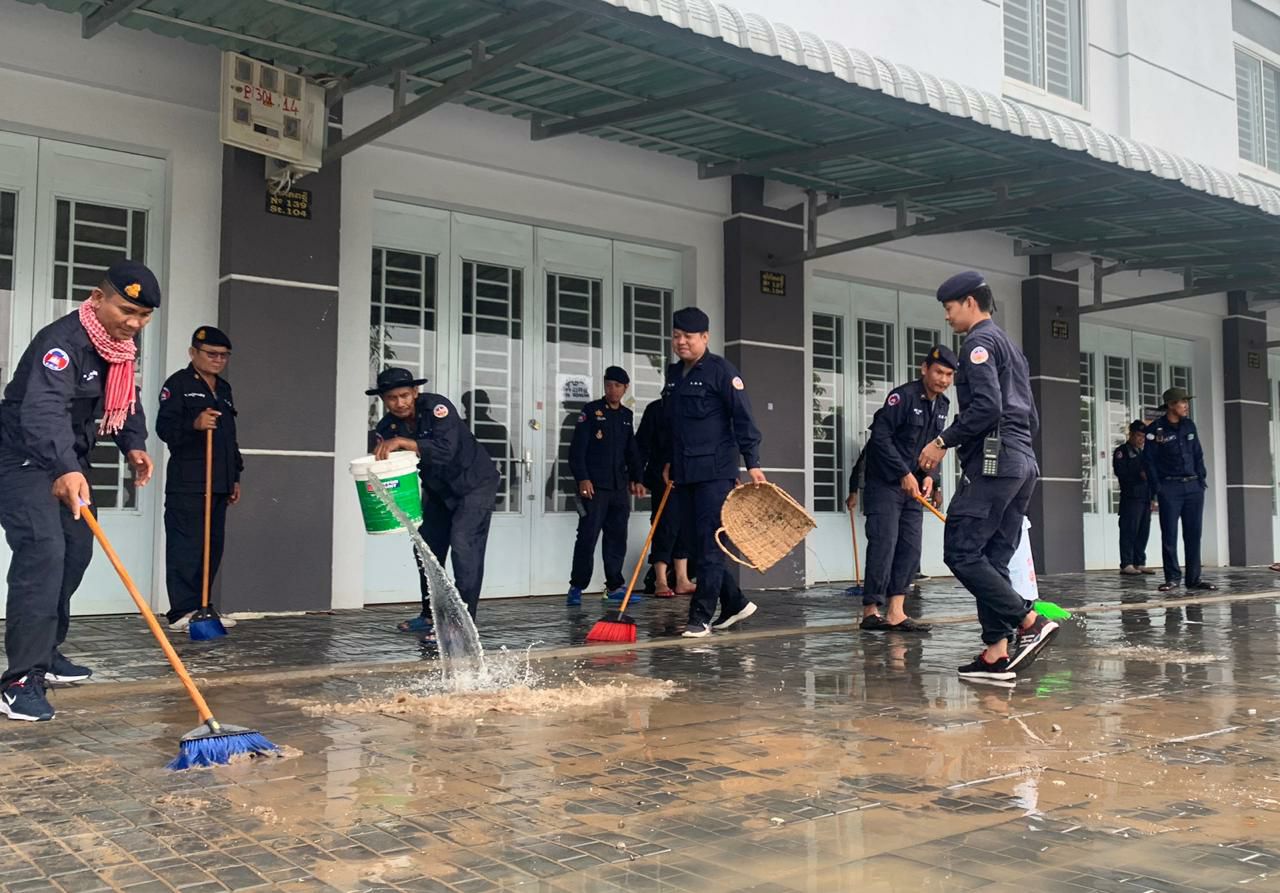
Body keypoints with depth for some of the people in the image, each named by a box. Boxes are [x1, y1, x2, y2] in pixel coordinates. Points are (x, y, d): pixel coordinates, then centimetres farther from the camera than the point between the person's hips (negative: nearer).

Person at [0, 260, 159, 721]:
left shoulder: (123, 346, 0)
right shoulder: (62, 342, -28)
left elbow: (127, 400, 15)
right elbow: (43, 410, -45)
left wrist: (134, 444, -5)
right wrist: (65, 470, -62)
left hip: (68, 461, 9)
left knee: (77, 550, 13)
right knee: (43, 552, -20)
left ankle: (45, 653, 28)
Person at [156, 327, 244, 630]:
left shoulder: (224, 389, 23)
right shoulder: (178, 383, -1)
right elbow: (165, 426, -12)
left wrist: (235, 477, 23)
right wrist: (194, 424, -31)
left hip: (219, 485, 8)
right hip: (187, 483, -8)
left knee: (213, 547, 8)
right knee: (186, 547, -9)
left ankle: (200, 606, 15)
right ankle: (182, 611, -7)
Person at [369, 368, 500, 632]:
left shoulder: (436, 406, -26)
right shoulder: (387, 428, -8)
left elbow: (446, 450, -39)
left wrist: (402, 442, -45)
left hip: (474, 482, -7)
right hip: (438, 489, 7)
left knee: (463, 543, -19)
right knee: (426, 547, 8)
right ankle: (430, 616, 23)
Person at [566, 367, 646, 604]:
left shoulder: (627, 416, 16)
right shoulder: (591, 411, -1)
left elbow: (632, 451, 20)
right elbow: (577, 448, -6)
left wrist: (636, 479, 10)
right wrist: (582, 478, -14)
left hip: (620, 487, 6)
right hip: (594, 486, -5)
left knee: (617, 537, 6)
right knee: (588, 535, -7)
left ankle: (614, 586, 13)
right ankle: (576, 587, 0)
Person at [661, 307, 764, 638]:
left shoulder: (720, 370, -6)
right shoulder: (673, 373, 16)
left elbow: (743, 418, -10)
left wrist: (752, 463, -15)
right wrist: (669, 462, 21)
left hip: (715, 470, -8)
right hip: (684, 474, 8)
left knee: (708, 543, -7)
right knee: (698, 543, 10)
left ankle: (701, 617, -4)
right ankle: (735, 603, 23)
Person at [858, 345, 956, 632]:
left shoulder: (942, 405, 10)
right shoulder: (903, 396, -15)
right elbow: (880, 437, -19)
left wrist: (930, 476, 0)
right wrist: (904, 474, -18)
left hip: (914, 486, 8)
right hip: (885, 482, -8)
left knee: (910, 549, 4)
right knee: (884, 544, -10)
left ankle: (895, 613, 6)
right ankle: (871, 611, -3)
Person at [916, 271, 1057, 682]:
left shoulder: (980, 341, -5)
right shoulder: (1011, 347, 26)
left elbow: (986, 406, -19)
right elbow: (1031, 419, 25)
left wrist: (944, 441, -13)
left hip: (992, 462, -10)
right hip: (1024, 462, 10)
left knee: (960, 552, -10)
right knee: (992, 559, 6)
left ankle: (1030, 623, -12)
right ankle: (997, 652, 2)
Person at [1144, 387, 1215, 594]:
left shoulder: (1189, 426, 10)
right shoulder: (1156, 429, -5)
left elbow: (1198, 454, 16)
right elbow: (1149, 460, -6)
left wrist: (1201, 478, 6)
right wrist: (1157, 488, -10)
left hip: (1194, 486, 5)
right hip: (1169, 487, -5)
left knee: (1193, 534, 5)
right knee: (1169, 534, -3)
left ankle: (1194, 578, 11)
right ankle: (1172, 577, 5)